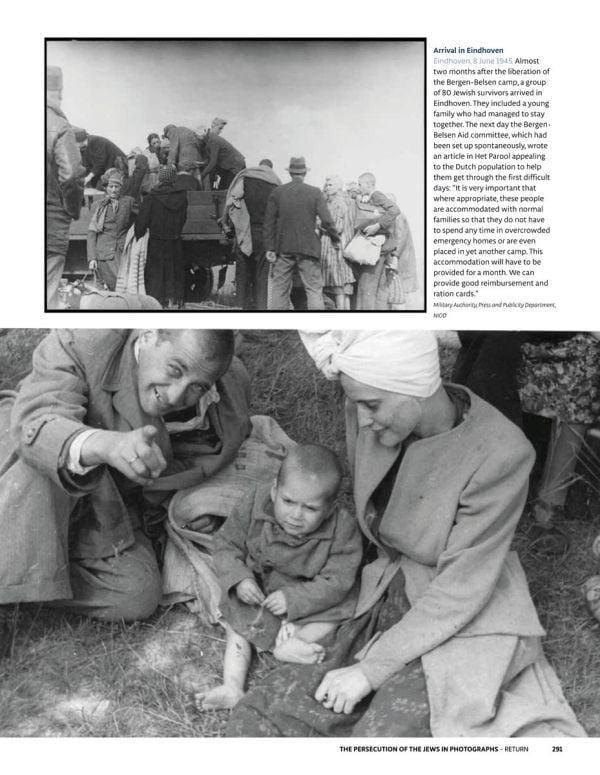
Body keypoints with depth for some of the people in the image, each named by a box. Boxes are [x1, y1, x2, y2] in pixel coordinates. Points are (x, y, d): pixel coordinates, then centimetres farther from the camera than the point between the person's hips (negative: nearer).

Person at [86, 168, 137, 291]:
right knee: (115, 287, -12)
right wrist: (92, 258, 0)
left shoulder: (129, 202, 11)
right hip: (104, 254, 0)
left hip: (123, 252, 1)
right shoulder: (98, 206, 12)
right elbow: (91, 233, 9)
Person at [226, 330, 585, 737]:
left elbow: (462, 589, -20)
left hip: (464, 623, -5)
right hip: (383, 608, 6)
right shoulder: (368, 418, -9)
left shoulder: (499, 453, -24)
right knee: (254, 719, -6)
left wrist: (372, 669, -17)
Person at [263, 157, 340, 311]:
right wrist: (335, 238, 8)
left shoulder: (277, 192, 3)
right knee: (314, 289, 0)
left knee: (280, 290, 7)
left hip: (283, 248, 2)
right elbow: (327, 221, -7)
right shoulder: (315, 193, -2)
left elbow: (269, 222, 2)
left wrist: (270, 248, 5)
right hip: (308, 248, -2)